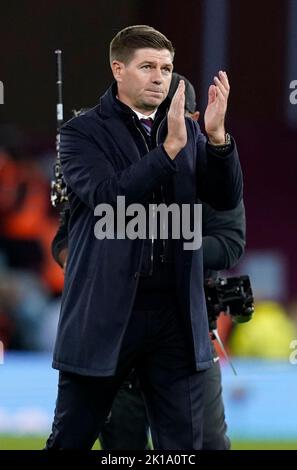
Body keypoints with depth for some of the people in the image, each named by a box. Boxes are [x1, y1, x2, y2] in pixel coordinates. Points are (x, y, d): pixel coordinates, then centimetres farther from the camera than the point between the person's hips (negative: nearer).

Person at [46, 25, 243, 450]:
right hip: (106, 312, -3)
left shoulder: (188, 132, 10)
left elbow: (227, 199, 1)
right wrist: (169, 147, -26)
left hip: (177, 314, 3)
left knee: (183, 445, 5)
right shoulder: (83, 133, -2)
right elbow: (108, 197, -18)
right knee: (69, 441, 5)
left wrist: (218, 137, -16)